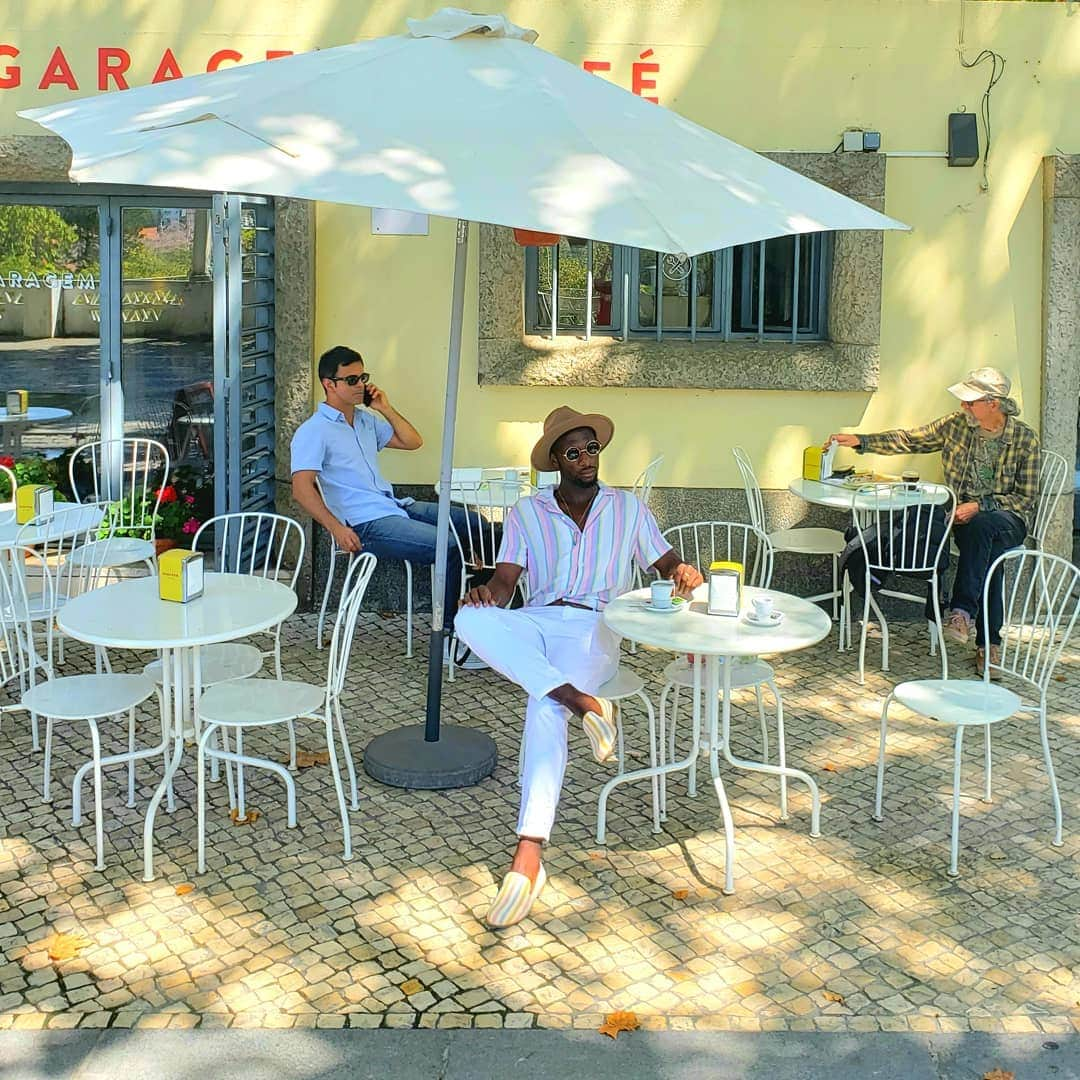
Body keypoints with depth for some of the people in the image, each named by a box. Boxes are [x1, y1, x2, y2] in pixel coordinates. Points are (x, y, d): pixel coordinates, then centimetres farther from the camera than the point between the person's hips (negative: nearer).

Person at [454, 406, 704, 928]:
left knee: (544, 707, -33)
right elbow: (505, 580, 5)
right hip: (536, 623, 2)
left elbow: (666, 562, 17)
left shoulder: (628, 508, 18)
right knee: (470, 619, -33)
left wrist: (683, 571, -9)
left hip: (595, 629, -2)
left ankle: (528, 855, -40)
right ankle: (581, 701, -39)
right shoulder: (526, 513, 16)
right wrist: (486, 593, -20)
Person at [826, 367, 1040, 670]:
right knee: (988, 554, -30)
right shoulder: (956, 424, 3)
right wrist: (860, 441, -4)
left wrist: (980, 505, -17)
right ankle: (990, 642, -24)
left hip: (1008, 517, -3)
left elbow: (1027, 497, -4)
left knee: (981, 527, -38)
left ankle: (963, 612, -40)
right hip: (963, 516, 3)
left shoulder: (1025, 438, -5)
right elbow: (909, 440, 7)